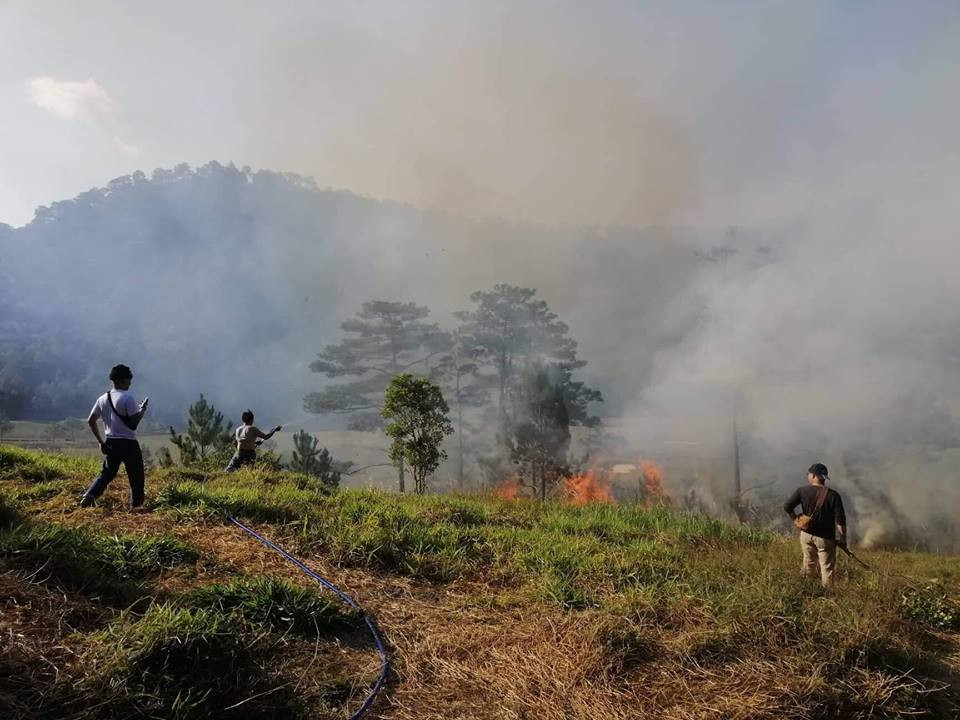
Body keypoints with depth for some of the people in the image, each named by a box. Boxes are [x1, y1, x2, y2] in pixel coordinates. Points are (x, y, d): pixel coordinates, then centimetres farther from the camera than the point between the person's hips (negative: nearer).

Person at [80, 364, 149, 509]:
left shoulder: (103, 399, 6)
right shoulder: (128, 398, -15)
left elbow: (91, 421, 9)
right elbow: (134, 422, -18)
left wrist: (101, 441, 14)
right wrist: (143, 410, -1)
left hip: (110, 443, 6)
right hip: (128, 443, -6)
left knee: (107, 473, 16)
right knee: (136, 475, 9)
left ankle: (89, 496, -5)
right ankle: (136, 505, 17)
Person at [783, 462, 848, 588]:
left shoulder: (802, 491, -10)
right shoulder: (833, 495, -14)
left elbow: (787, 507, -13)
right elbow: (840, 520, -15)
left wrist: (796, 520, 4)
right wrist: (842, 540, -5)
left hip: (806, 534, 3)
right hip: (825, 538, -3)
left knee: (808, 563, 24)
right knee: (827, 568, 10)